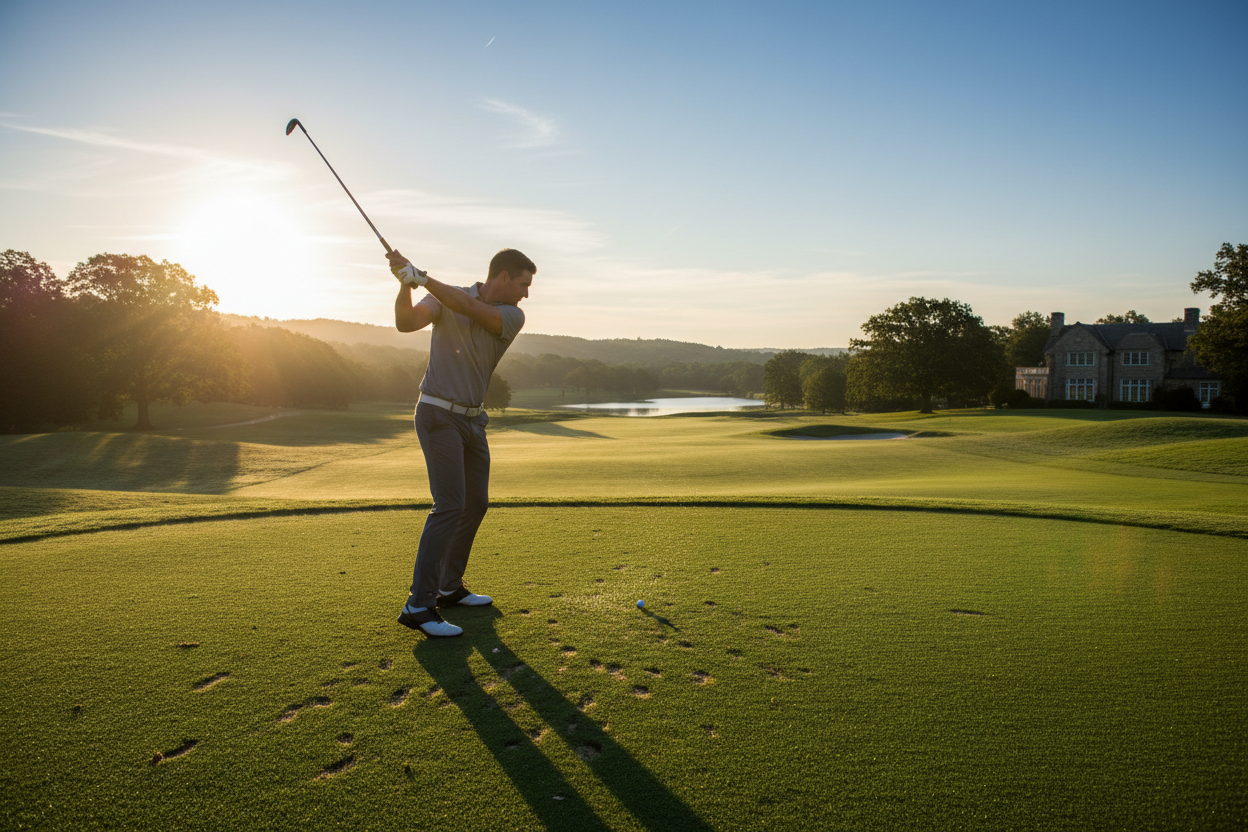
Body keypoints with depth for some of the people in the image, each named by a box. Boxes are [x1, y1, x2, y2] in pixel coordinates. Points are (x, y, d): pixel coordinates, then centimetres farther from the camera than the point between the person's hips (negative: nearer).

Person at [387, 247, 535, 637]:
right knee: (450, 505, -16)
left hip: (473, 419, 6)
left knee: (476, 503, 12)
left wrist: (422, 278, -25)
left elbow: (470, 308, -18)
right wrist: (406, 284, -36)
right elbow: (406, 322, -21)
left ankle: (449, 587, 28)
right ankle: (419, 605, -13)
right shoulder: (444, 297, -5)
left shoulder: (513, 316, -1)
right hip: (439, 415, -6)